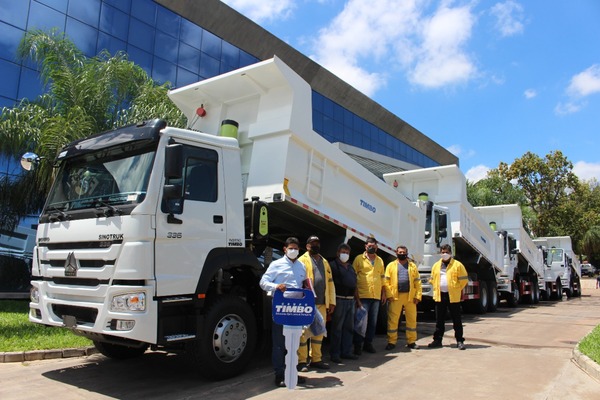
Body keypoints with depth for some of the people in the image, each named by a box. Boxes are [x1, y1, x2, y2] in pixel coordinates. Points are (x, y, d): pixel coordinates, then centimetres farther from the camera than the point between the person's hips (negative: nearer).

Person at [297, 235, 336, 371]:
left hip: (321, 304, 6)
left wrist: (331, 301, 11)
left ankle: (316, 359, 23)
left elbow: (330, 282, 17)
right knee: (304, 332, -1)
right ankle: (302, 361, 7)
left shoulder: (324, 262, 18)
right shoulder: (302, 260, -1)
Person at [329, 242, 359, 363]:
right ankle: (334, 353, 3)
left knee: (349, 327, 11)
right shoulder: (333, 265, -3)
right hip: (339, 300, -7)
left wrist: (356, 299, 18)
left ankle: (346, 351, 19)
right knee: (337, 328, -4)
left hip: (351, 300, 7)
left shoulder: (350, 267, 20)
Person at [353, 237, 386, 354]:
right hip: (363, 296, -5)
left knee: (373, 322, 10)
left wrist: (383, 293, 13)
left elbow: (382, 277, 20)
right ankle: (358, 345, 7)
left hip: (376, 296, 5)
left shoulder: (380, 260, 15)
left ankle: (368, 343, 22)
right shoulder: (359, 259, 0)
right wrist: (356, 295, -8)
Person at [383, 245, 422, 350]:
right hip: (395, 297, -2)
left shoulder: (413, 266, 12)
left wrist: (418, 295, -3)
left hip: (410, 297, 2)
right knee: (392, 320, 0)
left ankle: (411, 342, 19)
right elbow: (386, 282, -1)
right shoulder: (391, 265, 6)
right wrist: (388, 295, -10)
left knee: (412, 320, 8)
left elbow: (418, 282, 7)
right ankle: (391, 342, 9)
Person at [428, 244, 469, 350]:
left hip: (453, 296, -4)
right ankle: (437, 340, 17)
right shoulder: (436, 265, 11)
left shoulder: (457, 265, -3)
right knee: (439, 320, 10)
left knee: (457, 320, 3)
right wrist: (436, 289, 10)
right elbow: (432, 279, 20)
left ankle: (459, 341, 10)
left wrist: (456, 290, -3)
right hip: (439, 296, 4)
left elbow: (464, 280, -3)